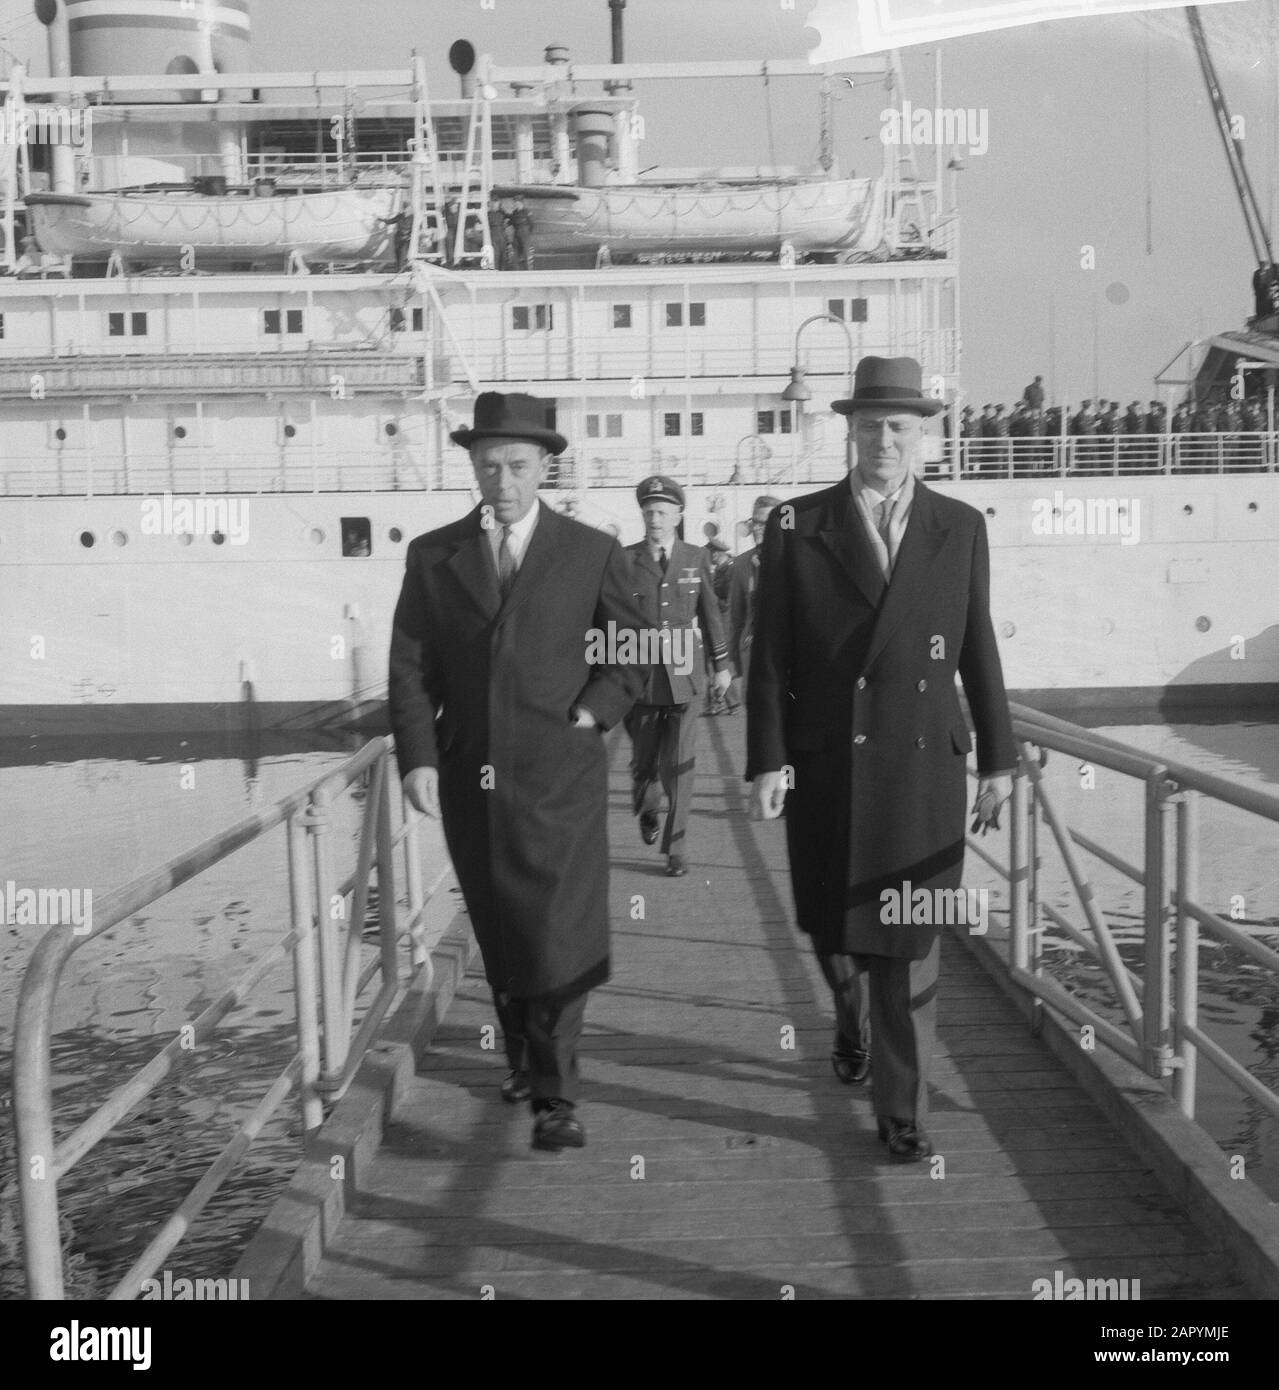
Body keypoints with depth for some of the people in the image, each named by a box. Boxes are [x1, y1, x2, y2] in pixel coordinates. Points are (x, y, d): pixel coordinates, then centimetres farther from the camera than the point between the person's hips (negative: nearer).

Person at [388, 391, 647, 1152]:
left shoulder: (592, 552, 2)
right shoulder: (432, 555, 6)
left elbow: (634, 650, 10)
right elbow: (411, 666, 4)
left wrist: (592, 713, -4)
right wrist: (418, 758, -6)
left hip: (560, 778, -2)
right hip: (470, 777, 2)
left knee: (559, 937, -5)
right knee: (501, 936, 13)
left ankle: (555, 1097, 3)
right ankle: (525, 1059, 31)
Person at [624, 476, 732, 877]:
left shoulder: (696, 558, 3)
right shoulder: (624, 561, -3)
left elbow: (710, 613, 11)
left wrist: (722, 663, 13)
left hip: (685, 678, 0)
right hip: (640, 677, 0)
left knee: (679, 767, -3)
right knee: (644, 761, 11)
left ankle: (675, 850, 6)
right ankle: (646, 811, 43)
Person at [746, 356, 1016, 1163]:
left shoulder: (960, 528, 2)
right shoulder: (796, 528, -2)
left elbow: (979, 651, 5)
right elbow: (771, 657, -2)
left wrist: (999, 760, 5)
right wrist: (767, 760, -8)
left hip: (925, 769, 0)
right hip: (825, 767, 0)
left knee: (912, 943, 1)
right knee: (833, 925, 14)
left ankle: (903, 1110, 13)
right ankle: (852, 1014, 47)